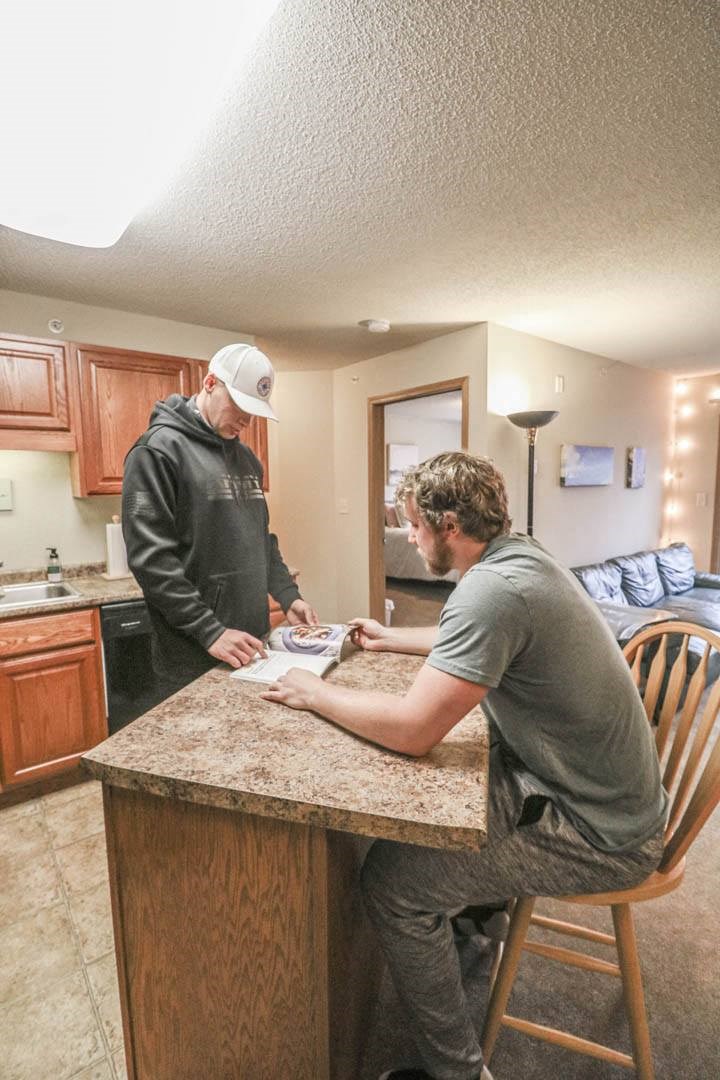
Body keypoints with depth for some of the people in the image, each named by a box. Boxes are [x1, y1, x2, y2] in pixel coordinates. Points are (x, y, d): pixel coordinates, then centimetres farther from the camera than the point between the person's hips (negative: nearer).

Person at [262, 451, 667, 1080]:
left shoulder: (492, 589, -30)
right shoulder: (520, 555, 0)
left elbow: (412, 730, -30)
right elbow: (474, 641, 18)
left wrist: (316, 694, -14)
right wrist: (391, 639, 22)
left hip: (600, 834, -9)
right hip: (603, 791, 9)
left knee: (392, 879, -10)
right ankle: (479, 908, 44)